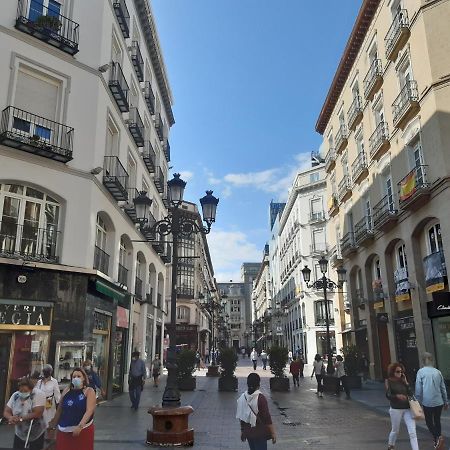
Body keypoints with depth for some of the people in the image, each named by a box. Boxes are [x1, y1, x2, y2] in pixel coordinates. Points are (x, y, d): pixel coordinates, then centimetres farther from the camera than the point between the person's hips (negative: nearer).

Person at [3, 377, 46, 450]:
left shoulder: (38, 394, -21)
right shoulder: (15, 395, -7)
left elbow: (37, 413, -27)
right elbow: (6, 412, -5)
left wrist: (21, 418, -29)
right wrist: (11, 418, -27)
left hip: (36, 433, -4)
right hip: (19, 433, 4)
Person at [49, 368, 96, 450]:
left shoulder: (89, 391, -6)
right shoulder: (66, 390, 6)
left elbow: (89, 411, -15)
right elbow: (59, 409, 16)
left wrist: (79, 426, -24)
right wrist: (54, 423, 19)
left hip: (83, 430, -3)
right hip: (64, 430, 3)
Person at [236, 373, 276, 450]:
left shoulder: (242, 398, -4)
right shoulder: (260, 398, -20)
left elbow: (241, 417, 5)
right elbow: (267, 418, -17)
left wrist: (242, 431, 16)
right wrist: (273, 433, -8)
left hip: (248, 433, 5)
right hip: (260, 433, -5)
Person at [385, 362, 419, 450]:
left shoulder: (403, 381, 7)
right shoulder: (389, 381, -5)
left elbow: (411, 394, 3)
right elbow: (388, 395, -15)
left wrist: (406, 383, -5)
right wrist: (397, 396, -32)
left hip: (407, 409, 3)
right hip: (396, 409, -3)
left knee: (412, 433, -6)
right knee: (395, 430, 15)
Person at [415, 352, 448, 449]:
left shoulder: (421, 372, -8)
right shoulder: (438, 372, 3)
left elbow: (418, 389, -9)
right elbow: (443, 388, 10)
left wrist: (418, 402, 1)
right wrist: (446, 401, 22)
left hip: (427, 402, -4)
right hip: (439, 402, 4)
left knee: (429, 422, 8)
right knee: (437, 421, 19)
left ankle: (437, 438, -13)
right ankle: (437, 441, 24)